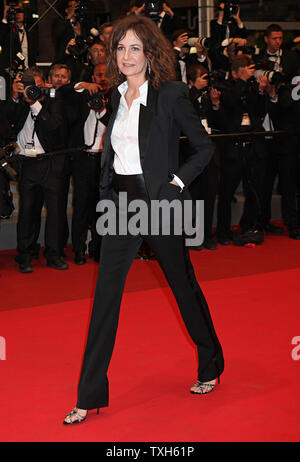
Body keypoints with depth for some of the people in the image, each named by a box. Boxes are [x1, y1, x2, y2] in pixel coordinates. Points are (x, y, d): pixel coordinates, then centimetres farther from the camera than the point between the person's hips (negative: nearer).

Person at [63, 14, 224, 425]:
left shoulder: (171, 95, -8)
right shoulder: (117, 96, 9)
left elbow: (205, 147, -4)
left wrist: (177, 182, -12)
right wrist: (107, 192, 11)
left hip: (159, 204, -5)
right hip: (120, 205, 5)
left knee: (184, 286, 10)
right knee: (105, 296, 2)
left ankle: (211, 366, 34)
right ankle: (90, 396, 6)